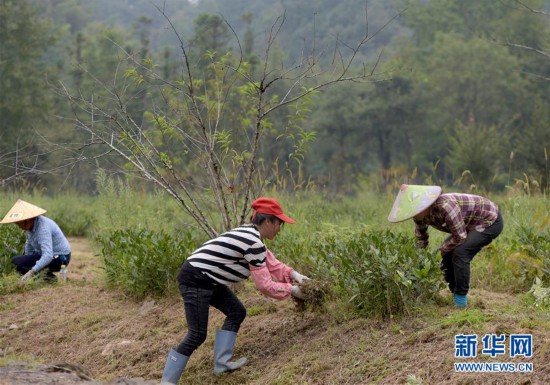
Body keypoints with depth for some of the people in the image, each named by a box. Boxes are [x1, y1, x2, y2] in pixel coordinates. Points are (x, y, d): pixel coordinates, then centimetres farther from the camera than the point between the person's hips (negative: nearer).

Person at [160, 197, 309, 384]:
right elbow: (264, 284, -13)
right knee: (197, 335, -9)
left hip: (208, 279, 11)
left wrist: (294, 274, 10)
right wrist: (291, 290, -1)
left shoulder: (251, 234, 11)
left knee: (236, 313, 14)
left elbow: (271, 264, 21)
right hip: (195, 280, -11)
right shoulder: (253, 243, -19)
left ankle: (221, 363, 13)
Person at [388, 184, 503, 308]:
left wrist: (440, 250, -16)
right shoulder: (420, 215, -10)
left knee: (460, 252, -22)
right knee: (447, 254, 1)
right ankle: (455, 293, 16)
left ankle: (460, 300, -12)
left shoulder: (445, 206, -36)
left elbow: (460, 236, -28)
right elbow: (420, 243, 4)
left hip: (491, 221, -9)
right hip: (473, 224, 9)